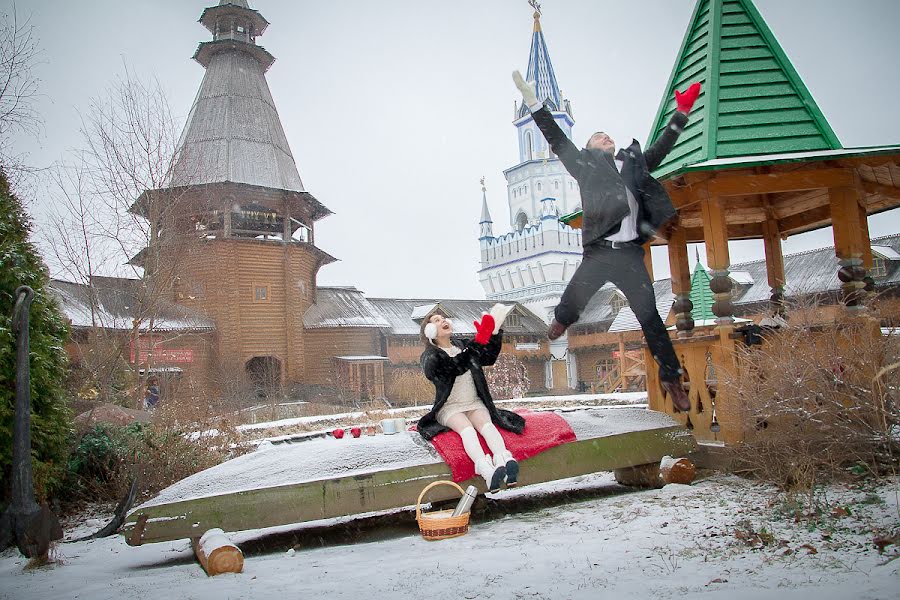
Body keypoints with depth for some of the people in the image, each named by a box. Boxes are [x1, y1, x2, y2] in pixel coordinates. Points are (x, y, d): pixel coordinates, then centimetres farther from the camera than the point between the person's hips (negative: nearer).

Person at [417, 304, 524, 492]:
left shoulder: (462, 346, 15)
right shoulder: (430, 356, -2)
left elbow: (489, 358, -1)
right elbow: (453, 368, -23)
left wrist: (495, 332, -17)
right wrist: (478, 343, -29)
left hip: (475, 404, 4)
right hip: (450, 408, -4)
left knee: (487, 425, -28)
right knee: (466, 429, -33)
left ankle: (504, 460, -54)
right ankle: (486, 469, -58)